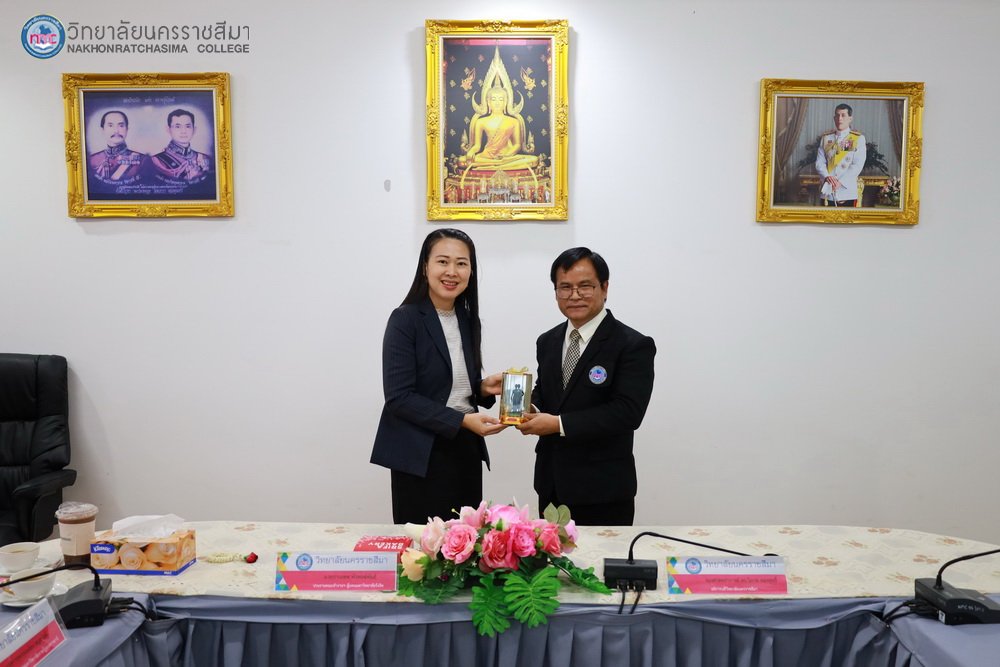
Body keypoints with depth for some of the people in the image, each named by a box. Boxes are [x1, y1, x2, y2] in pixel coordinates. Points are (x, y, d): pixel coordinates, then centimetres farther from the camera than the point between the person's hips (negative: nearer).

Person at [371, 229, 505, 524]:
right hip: (421, 456, -6)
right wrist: (462, 420, -20)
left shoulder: (468, 319, 10)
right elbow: (399, 397, -16)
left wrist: (484, 387, -3)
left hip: (466, 451, 6)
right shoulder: (405, 319, -10)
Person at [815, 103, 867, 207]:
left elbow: (857, 165, -8)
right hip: (827, 191, 3)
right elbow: (819, 162, 4)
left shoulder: (858, 138, 0)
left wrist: (841, 182, -18)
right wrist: (827, 177, -15)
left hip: (847, 191, -2)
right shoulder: (826, 138, 9)